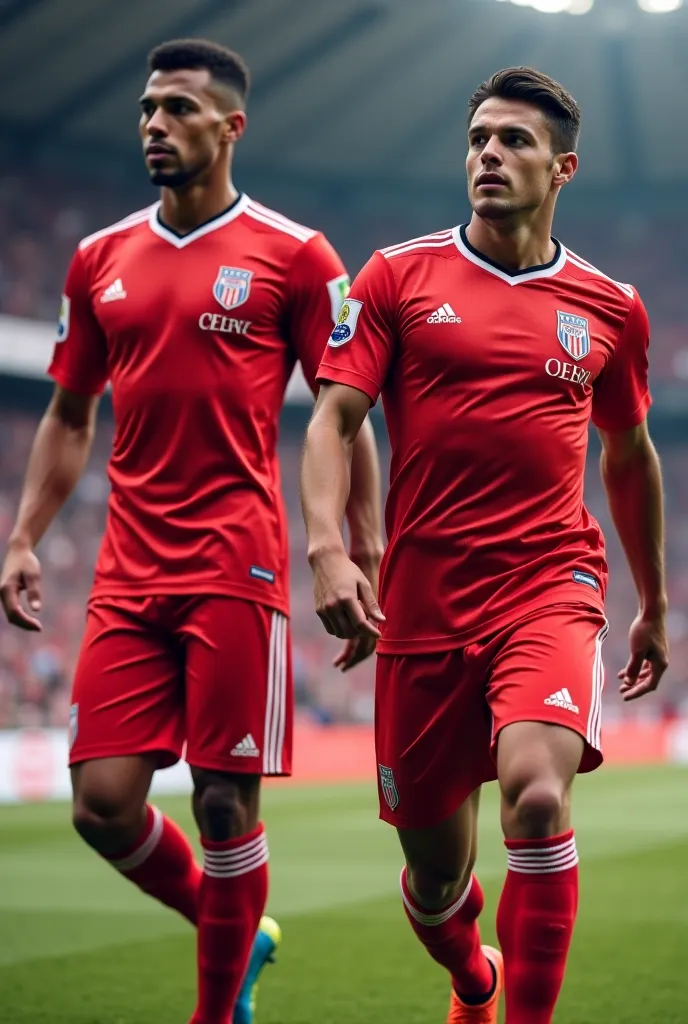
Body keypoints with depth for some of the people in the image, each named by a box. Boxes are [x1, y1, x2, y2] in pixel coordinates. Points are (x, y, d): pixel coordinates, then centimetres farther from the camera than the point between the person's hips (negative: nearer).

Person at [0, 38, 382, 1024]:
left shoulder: (294, 256, 0)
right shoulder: (101, 259, 13)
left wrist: (362, 565, -5)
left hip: (237, 566, -4)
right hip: (129, 572, 4)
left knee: (224, 803, -3)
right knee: (103, 804, -2)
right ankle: (232, 931, 25)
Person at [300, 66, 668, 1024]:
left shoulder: (611, 308, 9)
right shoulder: (400, 275, 5)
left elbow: (629, 456, 22)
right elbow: (333, 419, -1)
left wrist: (654, 605, 28)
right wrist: (327, 548, -18)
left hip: (551, 585, 0)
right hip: (424, 597, 1)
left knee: (536, 792, -29)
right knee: (434, 879, 8)